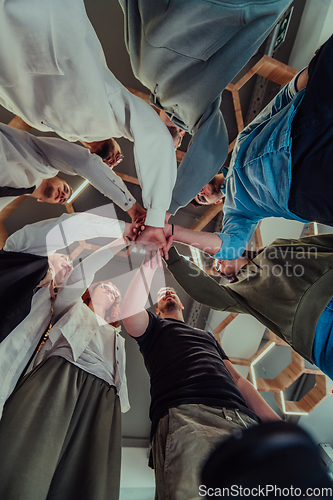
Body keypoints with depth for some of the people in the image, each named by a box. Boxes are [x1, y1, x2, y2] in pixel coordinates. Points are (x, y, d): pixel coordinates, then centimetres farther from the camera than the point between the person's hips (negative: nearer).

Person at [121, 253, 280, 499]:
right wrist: (150, 265, 2)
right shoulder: (154, 326, 24)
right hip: (185, 415, -5)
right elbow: (129, 312, -2)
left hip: (243, 418, 6)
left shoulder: (207, 335, 38)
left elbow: (238, 379, 29)